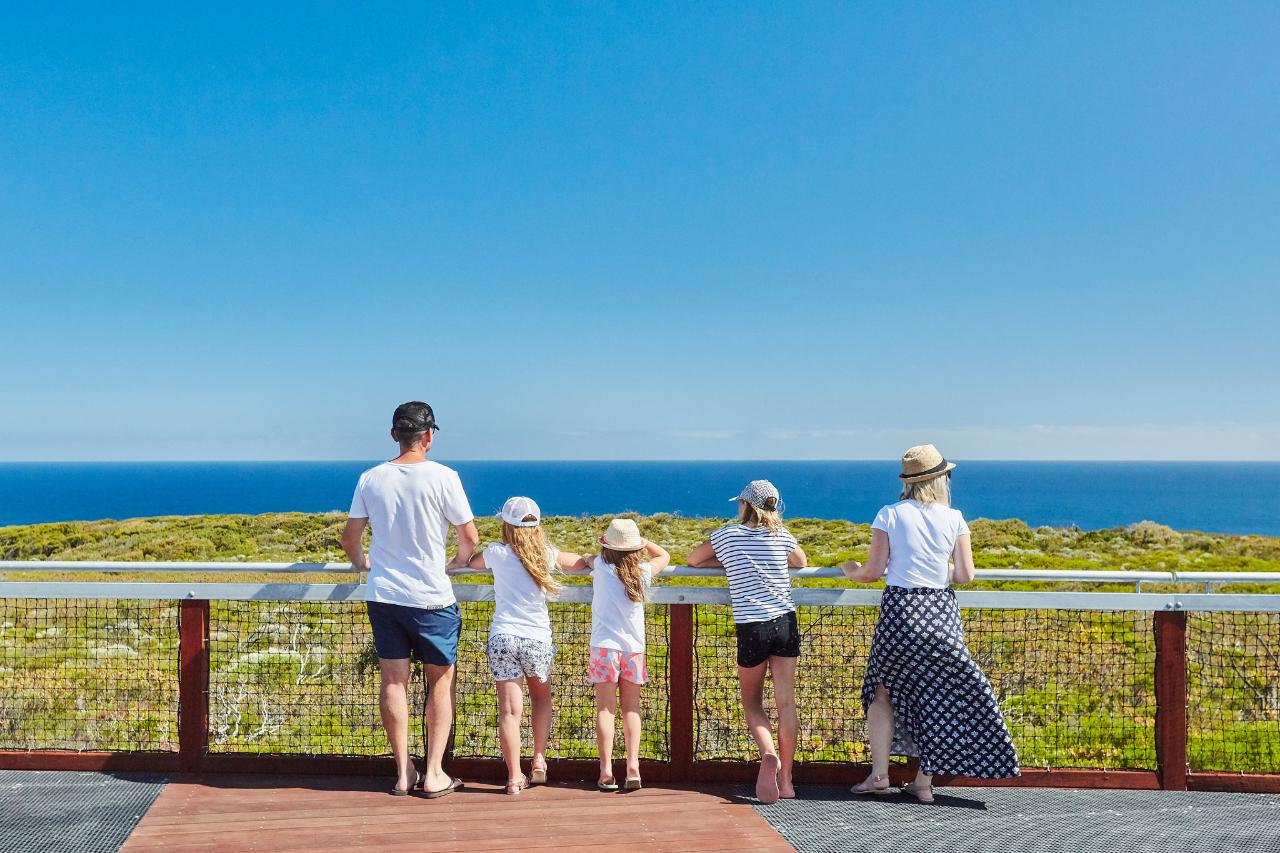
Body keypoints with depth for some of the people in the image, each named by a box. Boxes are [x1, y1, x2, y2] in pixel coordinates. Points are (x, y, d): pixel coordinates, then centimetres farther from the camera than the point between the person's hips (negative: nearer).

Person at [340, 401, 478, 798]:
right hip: (431, 598, -3)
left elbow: (350, 537, 7)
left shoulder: (371, 479, 1)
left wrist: (361, 561, 28)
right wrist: (460, 560, 16)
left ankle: (403, 773, 17)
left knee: (393, 681, 9)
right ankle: (433, 775, 11)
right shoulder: (443, 477, -10)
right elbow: (470, 538, -5)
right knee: (440, 681, 9)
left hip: (382, 595, 3)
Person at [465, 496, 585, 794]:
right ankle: (539, 762, 21)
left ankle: (514, 778, 3)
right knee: (542, 698, 24)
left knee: (510, 710, 1)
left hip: (503, 638, -1)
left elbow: (468, 561, 20)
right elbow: (582, 562, 15)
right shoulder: (547, 555, 1)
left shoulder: (497, 553, 0)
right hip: (538, 639, 1)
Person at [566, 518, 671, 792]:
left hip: (605, 646, -2)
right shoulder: (643, 572, 2)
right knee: (631, 709, 7)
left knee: (605, 709, 0)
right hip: (634, 648, 2)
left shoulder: (601, 567, -3)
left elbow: (587, 559, 20)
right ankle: (633, 766, -1)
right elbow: (664, 555, 22)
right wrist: (640, 540, 20)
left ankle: (606, 771, -5)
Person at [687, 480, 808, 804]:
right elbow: (802, 562, 28)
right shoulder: (782, 535, 7)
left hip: (751, 628, -2)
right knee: (786, 702, 5)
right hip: (785, 623, 2)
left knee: (752, 702, 12)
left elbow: (693, 559, 17)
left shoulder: (728, 534, 3)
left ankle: (769, 754, -15)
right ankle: (785, 780, 8)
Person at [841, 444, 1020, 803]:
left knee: (884, 690, 14)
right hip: (940, 611, 2)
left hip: (899, 608, -1)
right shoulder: (954, 519, 0)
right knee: (935, 694, 11)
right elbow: (966, 575, -1)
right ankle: (924, 781, 15)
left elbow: (872, 572, -4)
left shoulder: (890, 515, -5)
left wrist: (850, 570, 17)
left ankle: (879, 773, 12)